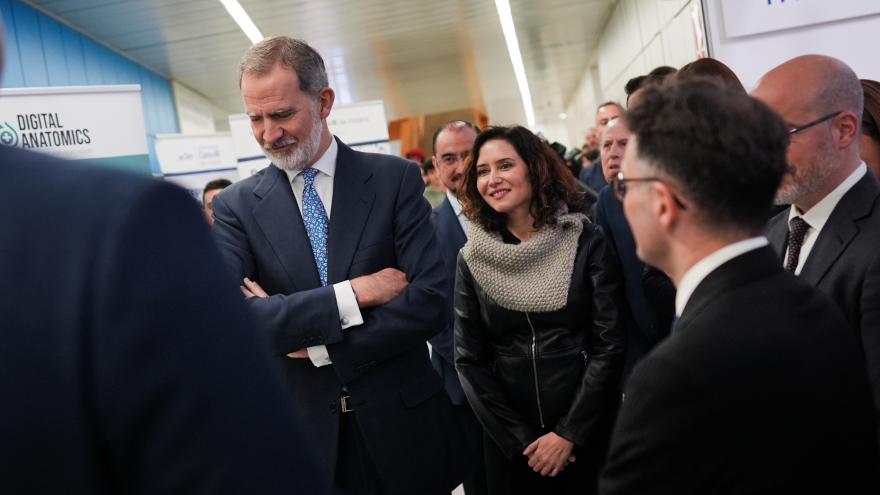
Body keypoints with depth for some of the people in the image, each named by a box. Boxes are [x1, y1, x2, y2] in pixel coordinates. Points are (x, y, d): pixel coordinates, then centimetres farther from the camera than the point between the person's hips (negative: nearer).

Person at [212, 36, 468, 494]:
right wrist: (354, 293, -21)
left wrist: (317, 345, -15)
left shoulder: (394, 178, -5)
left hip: (402, 421, 0)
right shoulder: (236, 205, -2)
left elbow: (430, 301, -13)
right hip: (305, 430, 1)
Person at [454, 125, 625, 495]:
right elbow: (469, 360, 0)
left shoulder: (586, 241, -6)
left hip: (589, 432, -1)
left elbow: (609, 344, -8)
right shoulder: (472, 259, -1)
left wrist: (569, 434, -12)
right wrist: (521, 440, -7)